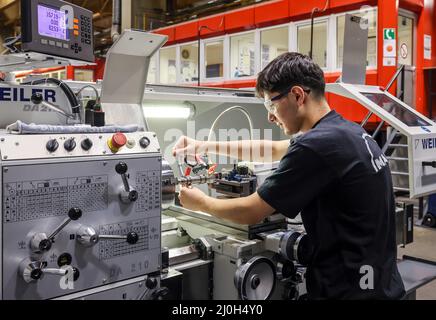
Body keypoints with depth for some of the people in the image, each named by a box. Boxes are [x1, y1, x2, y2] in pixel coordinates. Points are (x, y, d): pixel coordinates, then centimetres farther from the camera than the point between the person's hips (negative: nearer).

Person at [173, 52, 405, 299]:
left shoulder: (317, 145, -24)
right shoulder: (348, 131, 4)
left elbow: (250, 212, -16)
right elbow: (274, 149, 16)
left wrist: (200, 202, 2)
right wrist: (208, 146, 16)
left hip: (350, 290, -8)